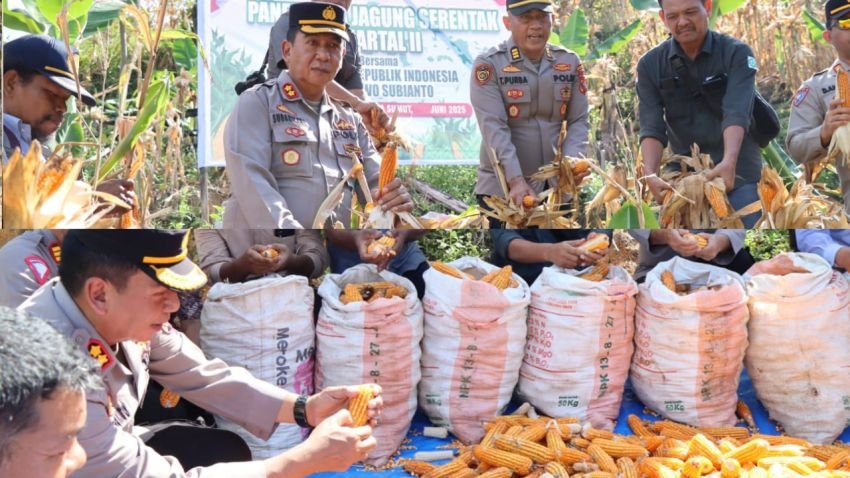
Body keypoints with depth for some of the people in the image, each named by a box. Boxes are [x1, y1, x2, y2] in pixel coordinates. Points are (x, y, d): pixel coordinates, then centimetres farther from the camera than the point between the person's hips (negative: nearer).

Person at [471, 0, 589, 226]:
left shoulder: (570, 62, 7)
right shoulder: (488, 64, -7)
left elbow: (579, 121, 4)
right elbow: (493, 128, -16)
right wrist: (516, 180, -26)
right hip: (502, 187, -4)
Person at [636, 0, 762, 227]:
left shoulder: (736, 53, -6)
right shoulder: (650, 65, 1)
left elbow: (736, 114, -20)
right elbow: (651, 127, -9)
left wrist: (729, 162, -38)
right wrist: (650, 173, -28)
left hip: (737, 173, -2)